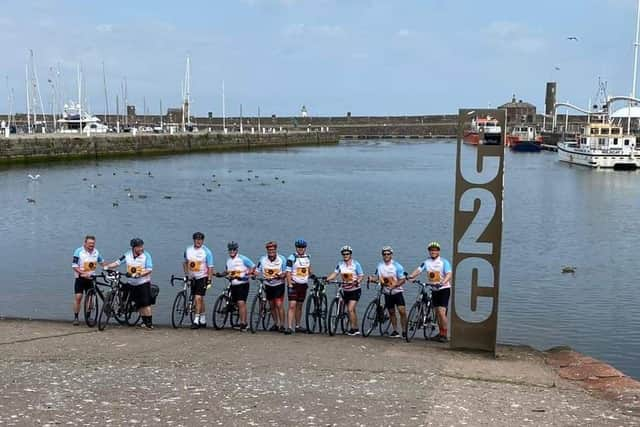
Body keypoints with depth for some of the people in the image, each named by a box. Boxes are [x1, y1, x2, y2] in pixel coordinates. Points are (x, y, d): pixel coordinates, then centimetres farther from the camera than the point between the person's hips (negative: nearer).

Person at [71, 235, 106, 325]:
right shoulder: (79, 251, -12)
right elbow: (74, 266, -15)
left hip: (90, 278, 4)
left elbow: (101, 262, 19)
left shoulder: (96, 252, 2)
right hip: (80, 278, -4)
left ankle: (88, 316, 18)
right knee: (78, 297, -10)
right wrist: (83, 273, -27)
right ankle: (76, 317, -2)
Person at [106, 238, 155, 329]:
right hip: (132, 284, 4)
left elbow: (149, 270, -14)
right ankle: (144, 321, 18)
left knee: (146, 304, -9)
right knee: (139, 305, 8)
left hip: (144, 283, -4)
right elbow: (118, 262, 5)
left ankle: (149, 323, -3)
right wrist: (107, 267, -9)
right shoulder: (127, 255, 2)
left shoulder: (146, 255, -10)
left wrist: (138, 275, -25)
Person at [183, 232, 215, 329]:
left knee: (198, 298, -15)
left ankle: (196, 321, -11)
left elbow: (210, 267, -10)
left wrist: (209, 280, -14)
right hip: (192, 278, 5)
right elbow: (185, 262, 18)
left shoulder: (206, 251, -10)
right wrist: (186, 274, 10)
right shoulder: (188, 250, 3)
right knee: (200, 299, 12)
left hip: (202, 277, -5)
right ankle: (203, 320, 22)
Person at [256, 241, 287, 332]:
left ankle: (282, 325, -7)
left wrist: (281, 276, -29)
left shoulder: (282, 259, -12)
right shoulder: (263, 259, -6)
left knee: (279, 304, -13)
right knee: (272, 306, 11)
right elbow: (257, 270, -1)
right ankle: (276, 324, 25)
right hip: (268, 285, 4)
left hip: (279, 284, -4)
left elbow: (285, 272, -8)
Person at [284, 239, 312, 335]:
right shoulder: (292, 258, -9)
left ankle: (297, 326, 22)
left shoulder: (307, 257, 9)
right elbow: (288, 272, -12)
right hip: (294, 284, -5)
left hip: (303, 285, 5)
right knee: (292, 305, -12)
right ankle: (289, 327, -15)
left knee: (299, 306, 12)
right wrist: (290, 285, -18)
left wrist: (311, 274, 11)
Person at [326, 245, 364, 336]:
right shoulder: (340, 264, 2)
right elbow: (334, 274, -4)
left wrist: (357, 281, -30)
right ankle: (356, 329, 22)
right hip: (345, 290, 5)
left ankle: (353, 328, -5)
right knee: (352, 310, 12)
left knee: (350, 309, -16)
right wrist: (327, 279, -21)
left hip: (355, 290, -5)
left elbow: (361, 276, -10)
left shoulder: (356, 264, -9)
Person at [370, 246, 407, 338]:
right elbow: (376, 277, 8)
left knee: (402, 311, -14)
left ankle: (404, 331, -6)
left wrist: (394, 285, -28)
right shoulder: (380, 266, 1)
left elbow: (403, 279, -12)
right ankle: (395, 331, 20)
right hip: (387, 293, 4)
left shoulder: (397, 266, -10)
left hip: (397, 291, -4)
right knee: (391, 312, 10)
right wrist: (371, 278, -15)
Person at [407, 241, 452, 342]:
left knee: (442, 312, -14)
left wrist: (443, 282, -41)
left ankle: (444, 335, -6)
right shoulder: (426, 262, 3)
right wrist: (411, 276, -28)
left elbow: (449, 274, -22)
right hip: (434, 290, 5)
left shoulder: (444, 262, -10)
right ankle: (440, 333, 23)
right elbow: (419, 270, -9)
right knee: (437, 313, 11)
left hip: (444, 289, -5)